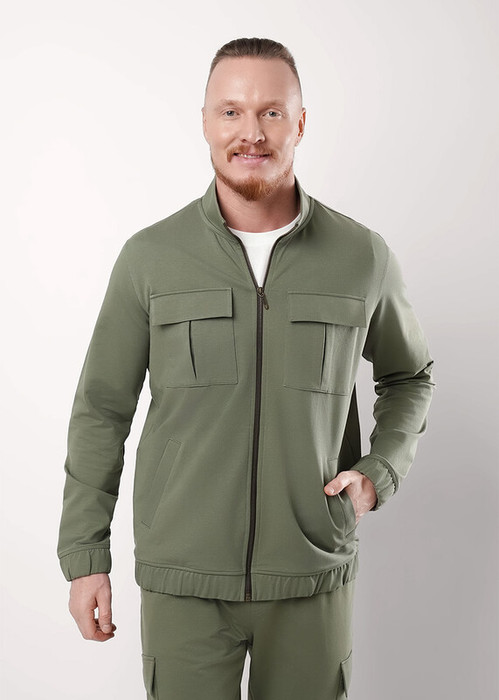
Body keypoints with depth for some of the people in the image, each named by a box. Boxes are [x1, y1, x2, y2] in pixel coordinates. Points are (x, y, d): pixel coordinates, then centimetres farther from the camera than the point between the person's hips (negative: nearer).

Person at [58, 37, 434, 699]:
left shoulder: (363, 257, -2)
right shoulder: (150, 257, -4)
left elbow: (409, 375, 15)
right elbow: (102, 408, 3)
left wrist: (380, 472, -1)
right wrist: (85, 557, 2)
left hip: (314, 579, 1)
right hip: (182, 584, 0)